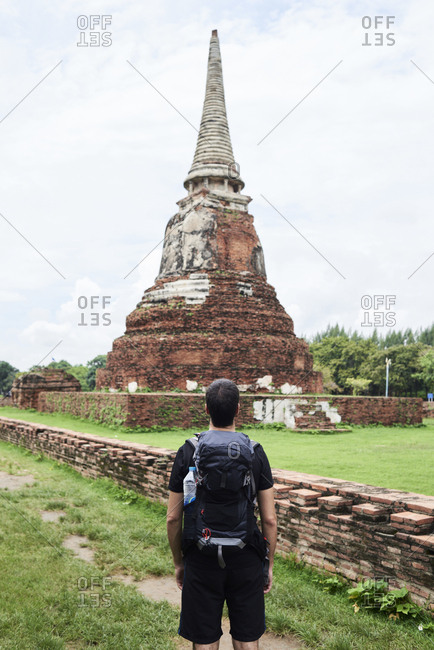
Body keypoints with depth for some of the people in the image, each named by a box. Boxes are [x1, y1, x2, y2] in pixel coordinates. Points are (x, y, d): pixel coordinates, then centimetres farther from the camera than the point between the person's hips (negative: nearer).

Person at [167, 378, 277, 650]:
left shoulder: (188, 452, -7)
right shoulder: (255, 453, -7)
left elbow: (173, 518, -2)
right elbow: (269, 519, -5)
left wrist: (179, 562, 11)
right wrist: (269, 564, 8)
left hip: (202, 562, 0)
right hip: (246, 561, 0)